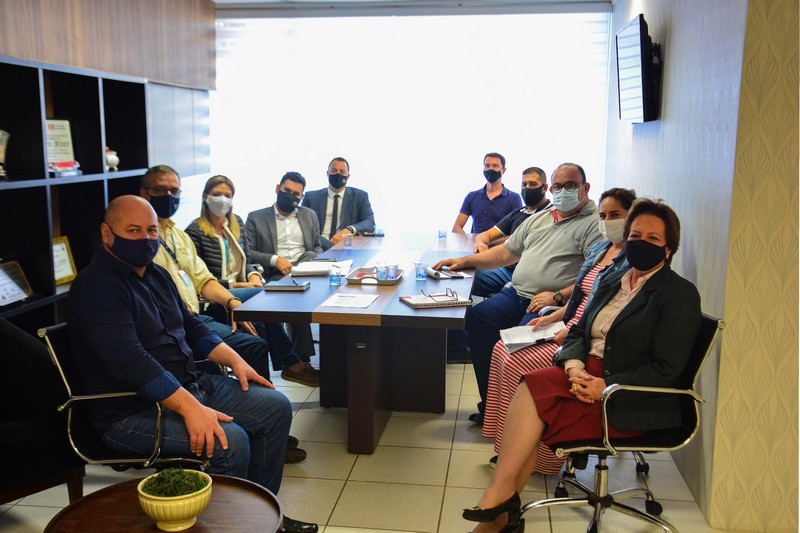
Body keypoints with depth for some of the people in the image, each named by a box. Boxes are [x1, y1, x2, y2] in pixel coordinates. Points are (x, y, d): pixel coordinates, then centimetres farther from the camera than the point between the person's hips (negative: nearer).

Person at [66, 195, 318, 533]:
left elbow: (191, 327, 21)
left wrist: (235, 360, 6)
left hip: (189, 384, 10)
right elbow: (130, 360, -28)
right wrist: (190, 408, -35)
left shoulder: (155, 274, 13)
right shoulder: (96, 287, -17)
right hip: (132, 410, -9)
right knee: (229, 440, -29)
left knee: (276, 407, 3)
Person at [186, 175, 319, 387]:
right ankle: (291, 363, -20)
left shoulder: (237, 222, 14)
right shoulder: (195, 231, -7)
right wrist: (235, 285, -15)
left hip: (243, 290, 6)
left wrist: (253, 275, -4)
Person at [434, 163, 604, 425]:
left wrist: (558, 296, -21)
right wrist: (465, 261, 16)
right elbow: (506, 252, 26)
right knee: (476, 317, -14)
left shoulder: (594, 224, -2)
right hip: (516, 293, 8)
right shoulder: (537, 219, 24)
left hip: (555, 305, -7)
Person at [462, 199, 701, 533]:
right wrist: (574, 366, -9)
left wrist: (605, 387, -21)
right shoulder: (611, 284, 17)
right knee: (531, 387, -23)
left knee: (532, 393, -25)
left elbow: (665, 369, -13)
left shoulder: (680, 294, -5)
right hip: (589, 374, 7)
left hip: (633, 403, -7)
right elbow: (578, 332, 13)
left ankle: (501, 497, -16)